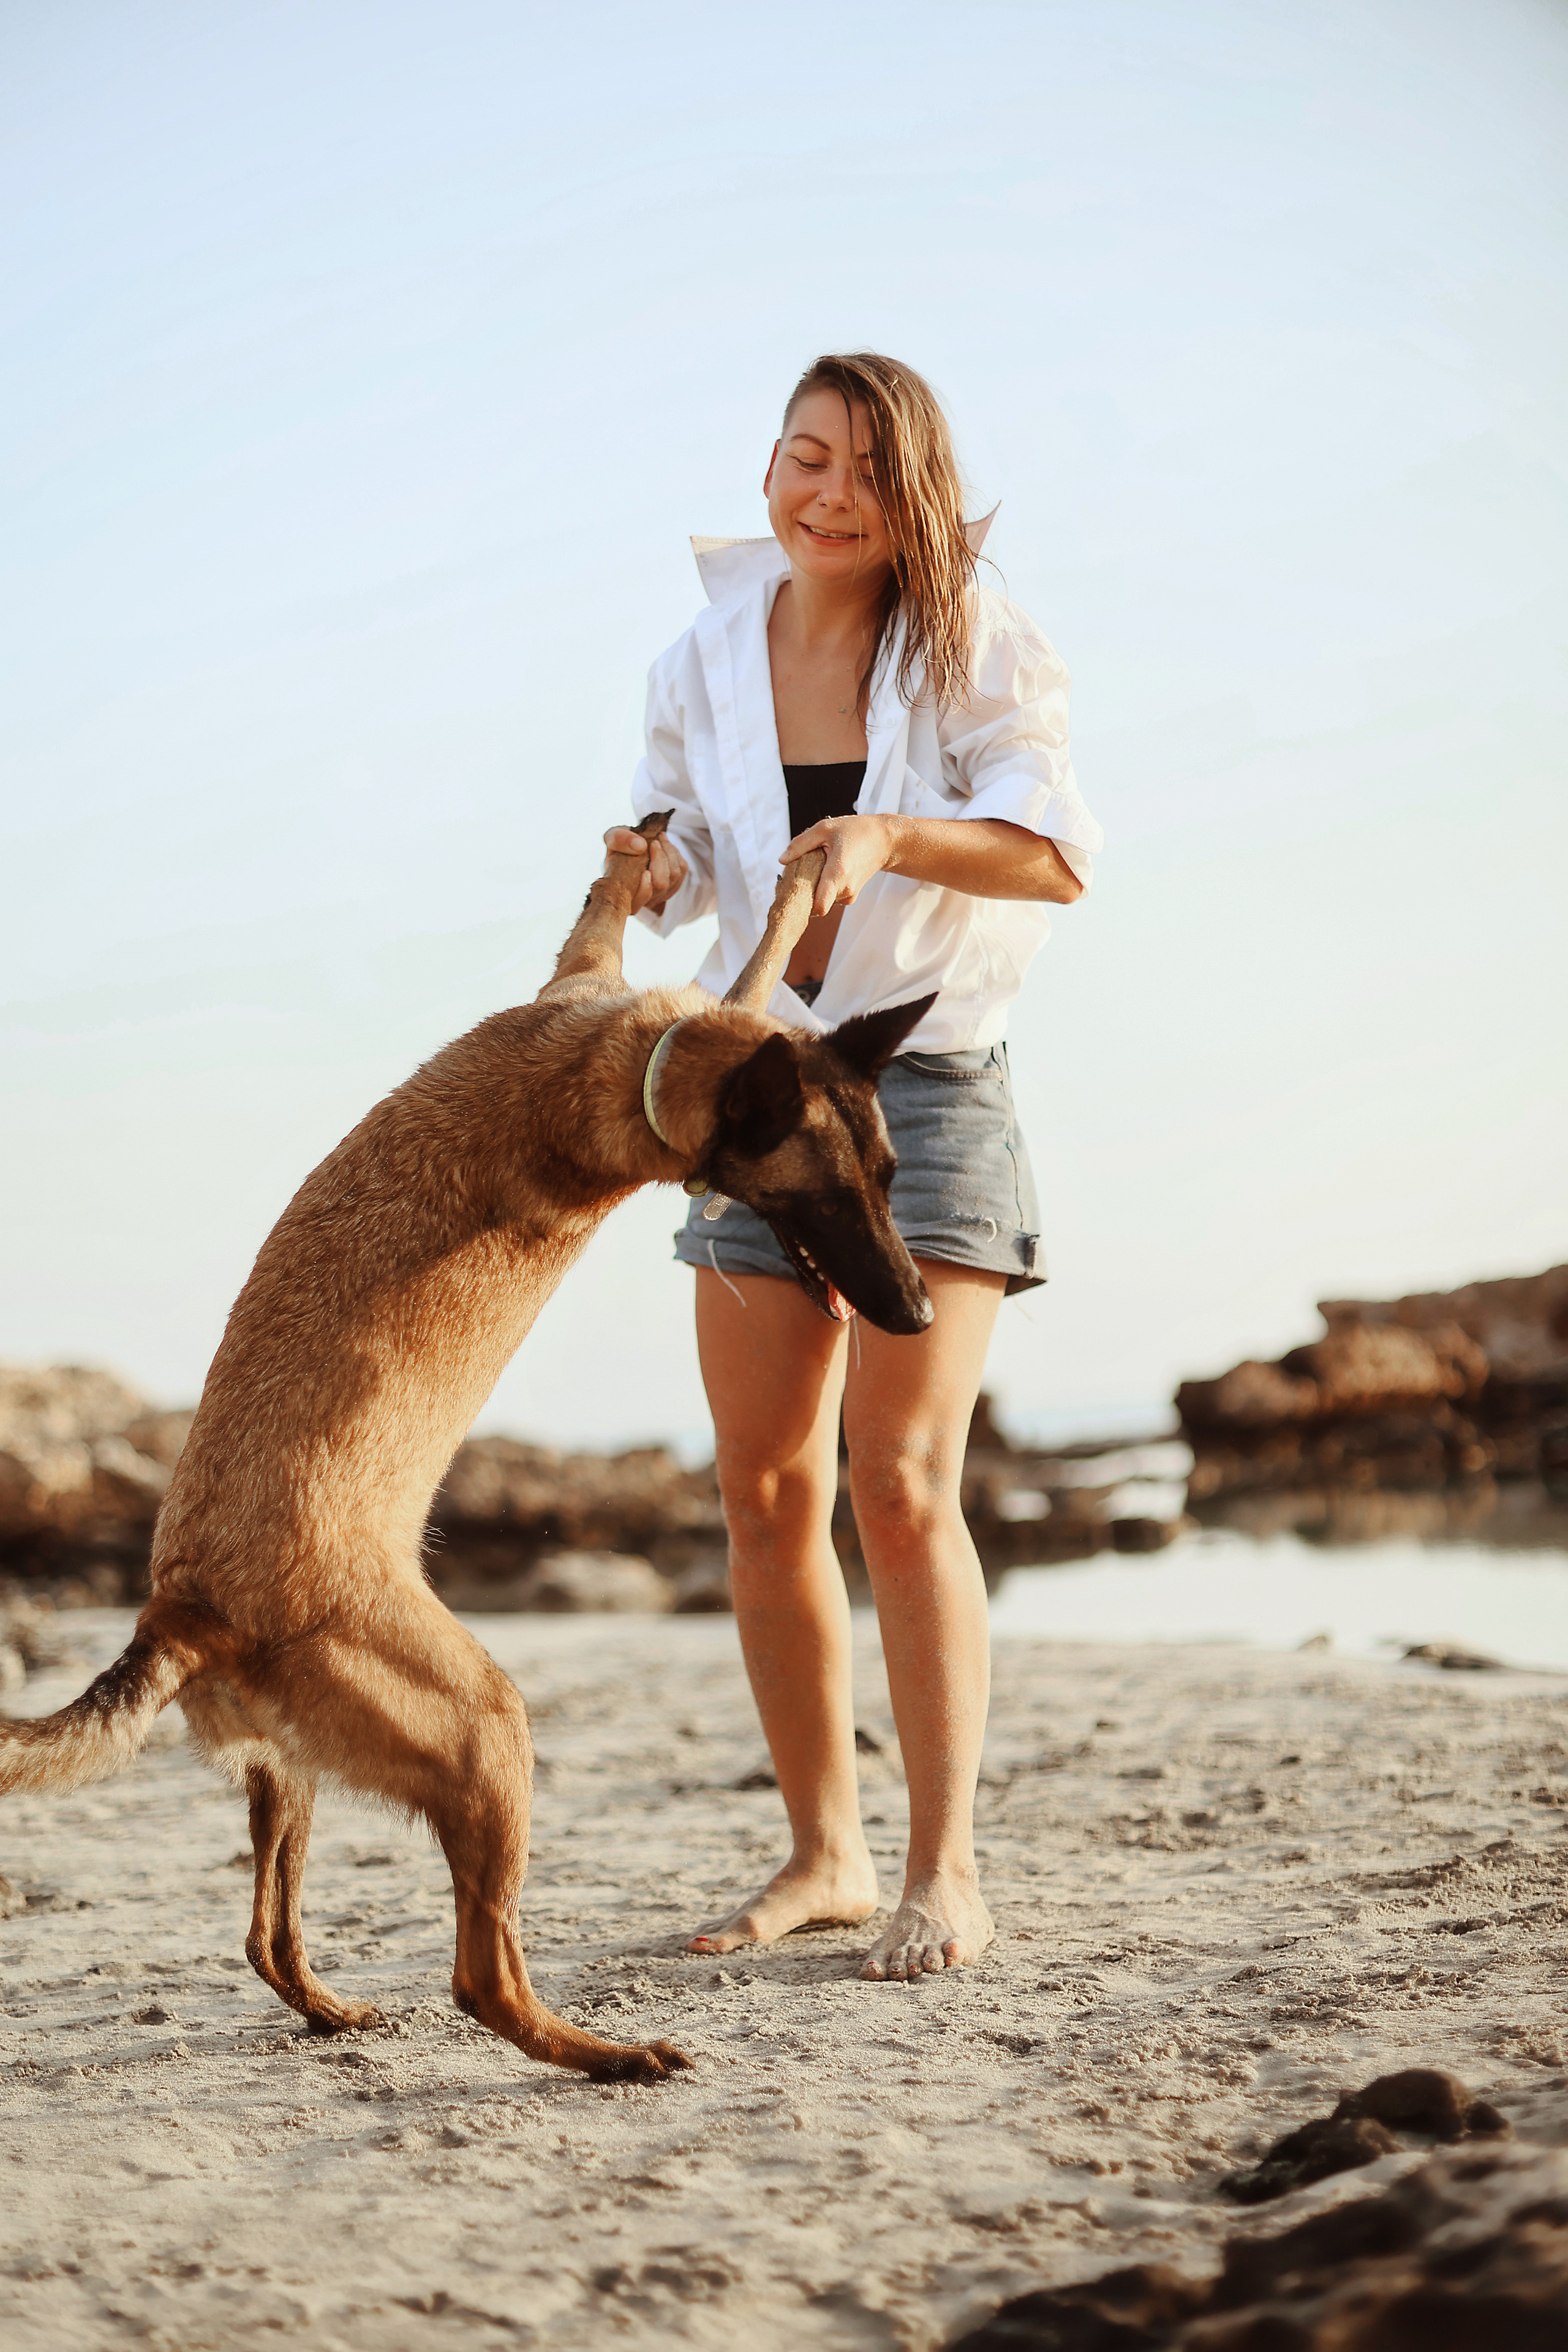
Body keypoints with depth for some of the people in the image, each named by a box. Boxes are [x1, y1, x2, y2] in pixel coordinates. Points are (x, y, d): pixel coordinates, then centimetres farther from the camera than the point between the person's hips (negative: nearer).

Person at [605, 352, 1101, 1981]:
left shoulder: (971, 646, -7)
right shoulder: (706, 659, 4)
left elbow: (1060, 854, -15)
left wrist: (888, 836, -31)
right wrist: (647, 869, -10)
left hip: (930, 1076, -4)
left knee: (898, 1482, -12)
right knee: (765, 1491, 4)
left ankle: (945, 1874, -3)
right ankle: (825, 1852, 16)